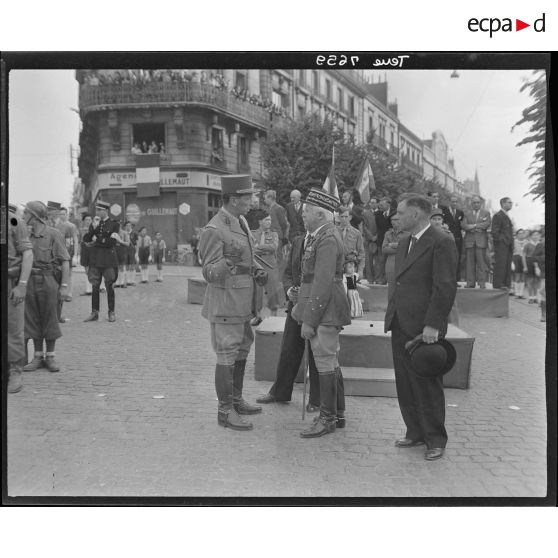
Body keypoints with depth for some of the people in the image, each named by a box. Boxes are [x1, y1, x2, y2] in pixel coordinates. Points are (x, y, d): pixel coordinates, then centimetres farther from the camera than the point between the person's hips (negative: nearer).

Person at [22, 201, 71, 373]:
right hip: (30, 281, 5)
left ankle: (50, 357, 12)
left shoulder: (53, 234, -5)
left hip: (48, 281, -4)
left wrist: (64, 285, -12)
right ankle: (38, 357, 16)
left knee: (49, 318, 2)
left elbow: (65, 261, -6)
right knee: (32, 319, 6)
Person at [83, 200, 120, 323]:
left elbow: (112, 243, -9)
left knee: (109, 286, 1)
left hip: (108, 259, -3)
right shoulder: (94, 223, 14)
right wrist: (93, 229, -10)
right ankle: (94, 313, 7)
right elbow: (86, 239, 5)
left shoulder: (114, 224, 1)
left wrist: (97, 241, -5)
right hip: (95, 259, 4)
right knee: (95, 286, 3)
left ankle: (111, 312, 10)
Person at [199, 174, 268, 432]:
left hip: (241, 303, 9)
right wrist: (227, 264, -39)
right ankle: (225, 412, 10)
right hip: (225, 303, -9)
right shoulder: (213, 230, -19)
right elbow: (210, 274, -19)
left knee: (241, 351, 18)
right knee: (227, 357, -1)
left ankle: (236, 400, 33)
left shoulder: (241, 222, 10)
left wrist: (256, 272, 3)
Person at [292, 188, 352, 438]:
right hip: (323, 310, 10)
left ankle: (327, 419, 9)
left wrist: (309, 320, -21)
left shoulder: (327, 239, -18)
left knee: (325, 363, -2)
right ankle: (337, 413, 28)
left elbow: (323, 284, -22)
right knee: (331, 362, 17)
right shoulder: (321, 236, 14)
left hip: (325, 311, -10)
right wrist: (300, 303, 16)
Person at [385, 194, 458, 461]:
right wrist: (392, 314, 14)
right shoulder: (404, 243, 17)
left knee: (427, 385, 3)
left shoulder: (441, 242, -11)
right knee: (405, 384, 13)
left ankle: (435, 440, 17)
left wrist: (432, 325, -20)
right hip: (401, 324, 8)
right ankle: (415, 432, 27)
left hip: (423, 327, -8)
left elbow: (445, 287, -16)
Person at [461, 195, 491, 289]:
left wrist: (474, 226, -8)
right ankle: (470, 284, 3)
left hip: (481, 240, -1)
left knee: (481, 262, -6)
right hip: (469, 241, 1)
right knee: (469, 263, 0)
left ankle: (482, 283, -4)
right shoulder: (466, 213, 15)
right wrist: (478, 227, -11)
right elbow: (463, 225, 0)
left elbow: (487, 224, -4)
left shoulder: (486, 213, 13)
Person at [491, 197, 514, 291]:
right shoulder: (498, 216, -5)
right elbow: (495, 232, -11)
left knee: (508, 266, 6)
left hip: (508, 245, 8)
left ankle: (507, 285, 8)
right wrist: (502, 240, -15)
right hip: (501, 244, -8)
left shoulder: (507, 216, 22)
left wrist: (511, 243, 12)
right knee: (500, 265, -11)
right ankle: (498, 285, -10)